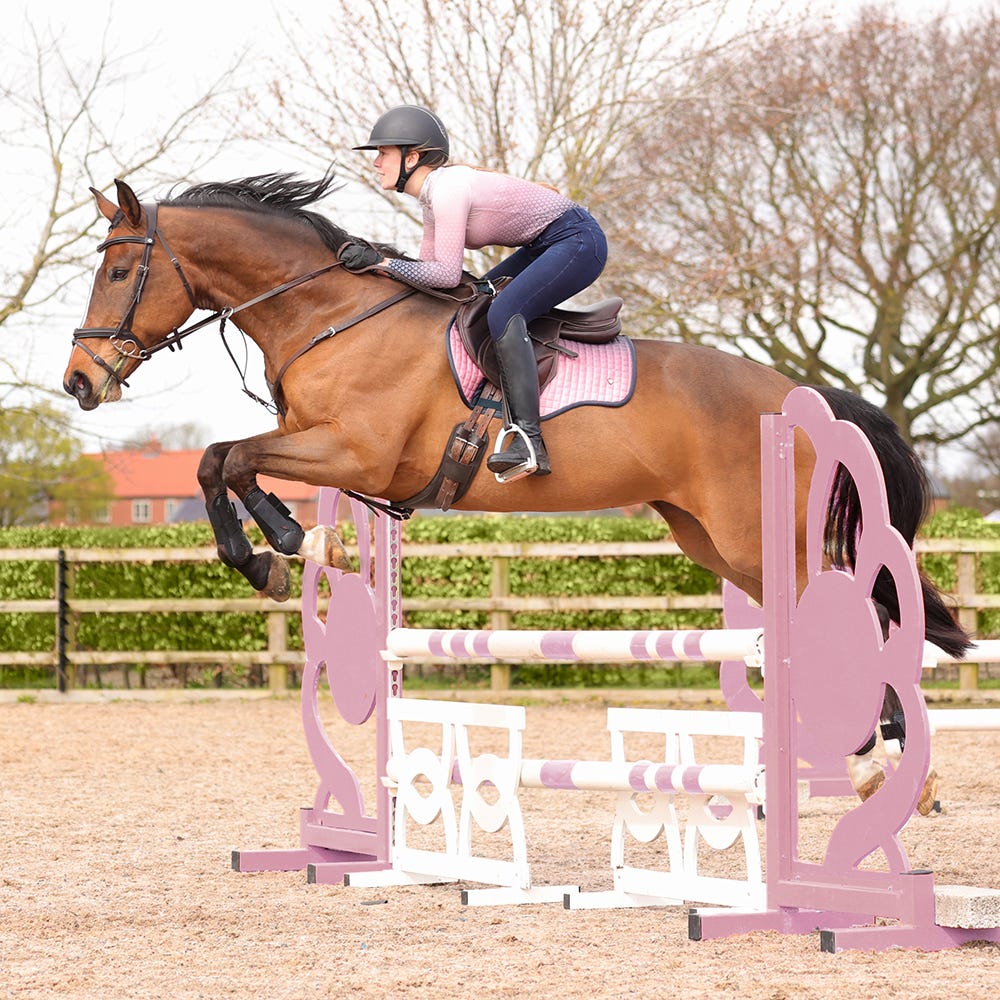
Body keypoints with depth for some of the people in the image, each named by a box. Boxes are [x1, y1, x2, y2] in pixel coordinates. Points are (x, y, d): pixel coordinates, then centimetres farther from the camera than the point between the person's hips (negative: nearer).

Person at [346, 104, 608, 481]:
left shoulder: (448, 190, -22)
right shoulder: (432, 194, 8)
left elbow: (447, 275, -24)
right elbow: (428, 263, 11)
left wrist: (380, 262, -22)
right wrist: (368, 261, 1)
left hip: (578, 241, -11)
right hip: (546, 245, 11)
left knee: (502, 314, -27)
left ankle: (528, 440, -34)